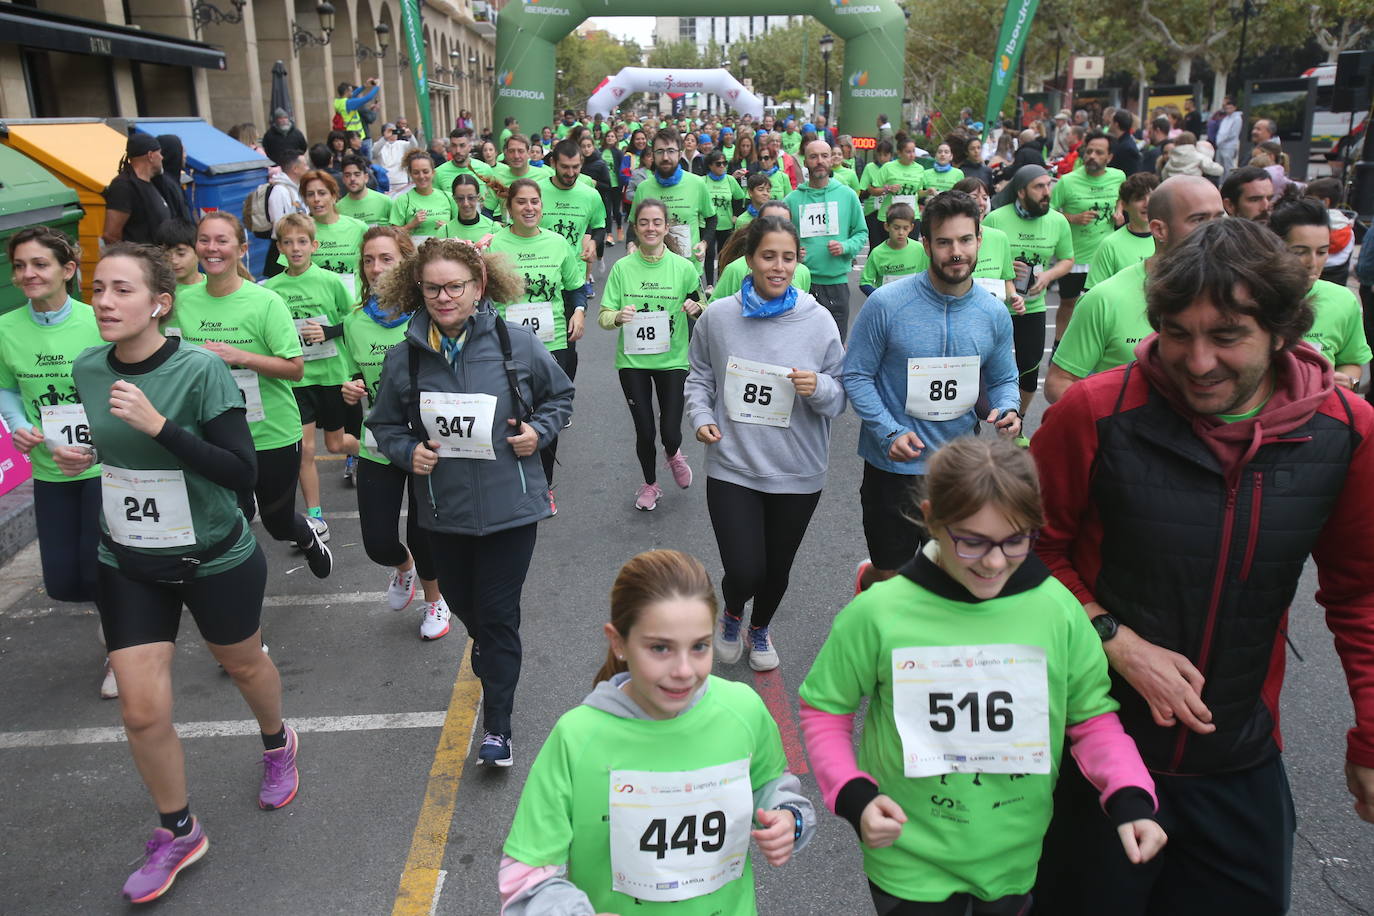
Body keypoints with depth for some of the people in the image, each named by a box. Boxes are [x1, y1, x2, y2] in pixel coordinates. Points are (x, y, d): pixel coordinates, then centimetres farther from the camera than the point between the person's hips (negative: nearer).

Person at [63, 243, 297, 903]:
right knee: (141, 711, 1)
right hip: (127, 563, 4)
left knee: (243, 664, 20)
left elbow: (241, 472, -25)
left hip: (215, 560, -4)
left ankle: (277, 745, 53)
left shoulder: (201, 370, -21)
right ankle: (178, 833, 25)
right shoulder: (88, 369, -4)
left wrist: (158, 425, -33)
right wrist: (84, 458, -5)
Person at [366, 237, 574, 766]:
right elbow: (384, 424, 9)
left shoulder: (515, 343, -9)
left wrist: (538, 431, -9)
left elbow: (560, 395, 8)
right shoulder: (404, 357, -4)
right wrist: (407, 451, -11)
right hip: (444, 510, 3)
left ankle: (497, 727, 16)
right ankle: (489, 656, 56)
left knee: (498, 616, 1)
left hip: (509, 506, -3)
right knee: (461, 602, 21)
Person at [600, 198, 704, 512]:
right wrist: (618, 316, -25)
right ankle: (650, 484, 34)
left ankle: (673, 454, 35)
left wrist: (695, 308, -14)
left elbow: (702, 307, 8)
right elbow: (603, 316, -3)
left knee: (670, 432, -4)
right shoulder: (622, 267, -4)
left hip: (672, 359, 0)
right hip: (632, 360, 1)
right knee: (644, 431, 6)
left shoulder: (683, 267, -4)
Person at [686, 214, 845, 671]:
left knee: (777, 569, 17)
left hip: (798, 473, 1)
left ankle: (760, 627, 51)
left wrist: (819, 387, -21)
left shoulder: (818, 320, -5)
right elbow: (699, 376, 10)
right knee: (744, 572, -8)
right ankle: (732, 614, 32)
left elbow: (842, 395, 0)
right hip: (732, 466, -1)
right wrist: (701, 417, -6)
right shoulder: (718, 316, -4)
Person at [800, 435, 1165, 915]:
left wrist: (1130, 798, -15)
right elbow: (824, 709, -4)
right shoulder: (877, 613, -18)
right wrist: (854, 795, -18)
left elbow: (1092, 716, 1)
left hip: (1018, 859, 3)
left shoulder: (1057, 609, -12)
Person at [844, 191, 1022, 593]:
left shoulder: (994, 312, -1)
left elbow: (1003, 379, 11)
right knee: (889, 574, 11)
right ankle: (866, 583, 46)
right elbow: (856, 375, -8)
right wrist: (889, 433, -20)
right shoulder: (886, 303, -13)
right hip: (895, 464, -3)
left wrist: (1008, 410, -12)